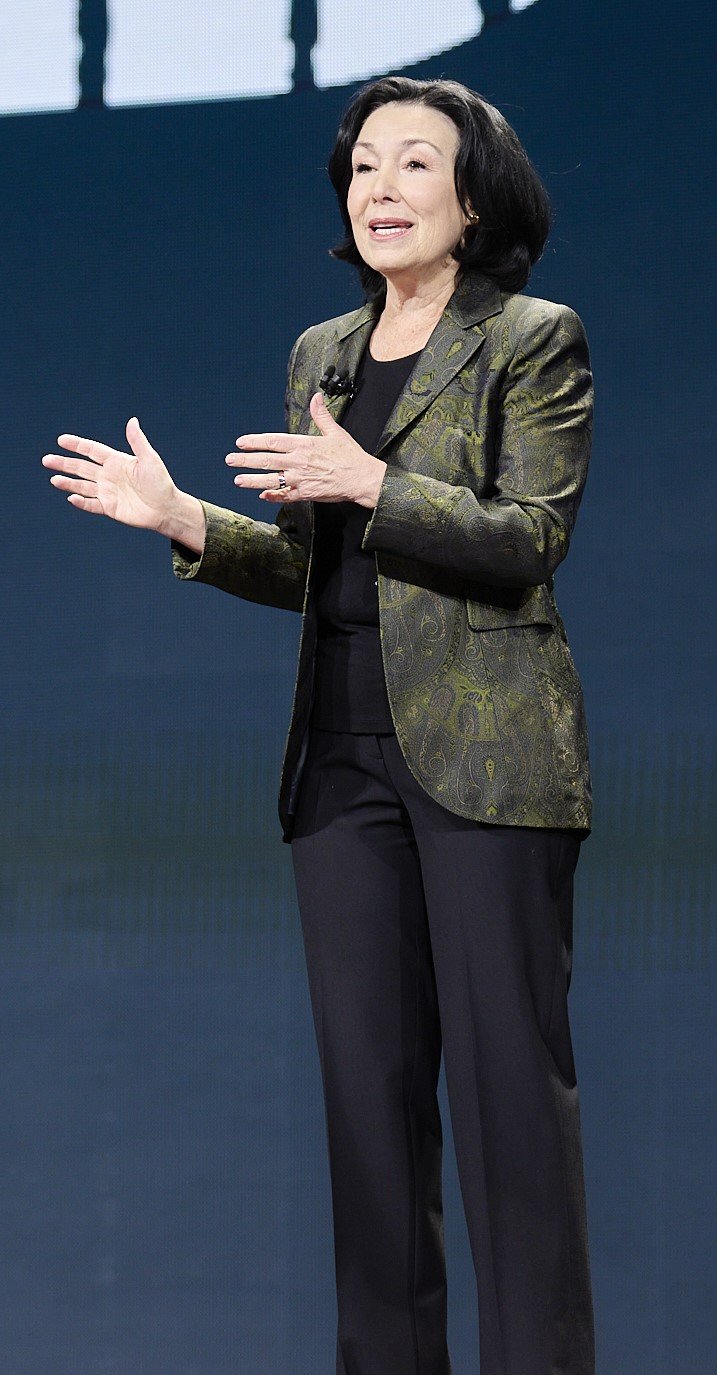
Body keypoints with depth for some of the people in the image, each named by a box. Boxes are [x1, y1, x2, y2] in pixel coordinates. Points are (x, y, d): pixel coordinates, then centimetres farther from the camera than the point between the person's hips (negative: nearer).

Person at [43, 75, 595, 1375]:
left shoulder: (535, 341, 0)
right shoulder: (321, 354, 18)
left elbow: (532, 538, -10)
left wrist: (371, 484, -20)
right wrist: (186, 522, 4)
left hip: (484, 752, -6)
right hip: (346, 759, 6)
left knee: (506, 1067, -8)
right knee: (368, 1073, 6)